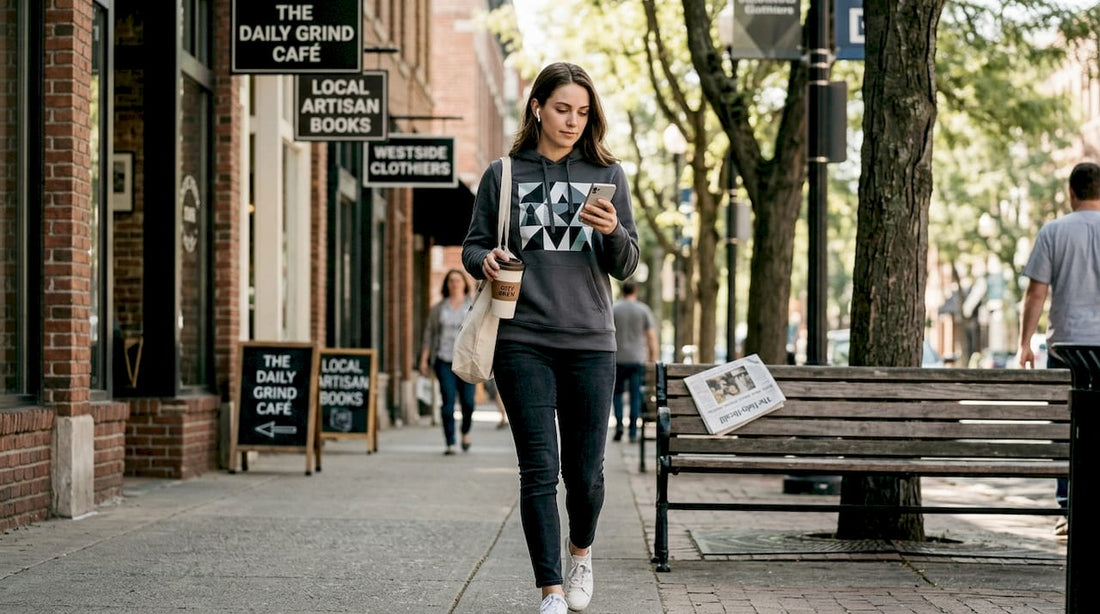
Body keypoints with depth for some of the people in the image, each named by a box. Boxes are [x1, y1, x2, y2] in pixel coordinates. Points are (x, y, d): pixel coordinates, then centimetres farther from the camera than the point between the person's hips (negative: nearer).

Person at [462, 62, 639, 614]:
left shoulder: (608, 175, 9)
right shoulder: (503, 175, 7)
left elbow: (627, 267, 7)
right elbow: (472, 247, 13)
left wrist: (614, 232, -14)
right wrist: (486, 260, -10)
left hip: (590, 342, 1)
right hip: (522, 342, -1)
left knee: (585, 469, 4)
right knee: (538, 469, -5)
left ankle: (581, 552, 33)